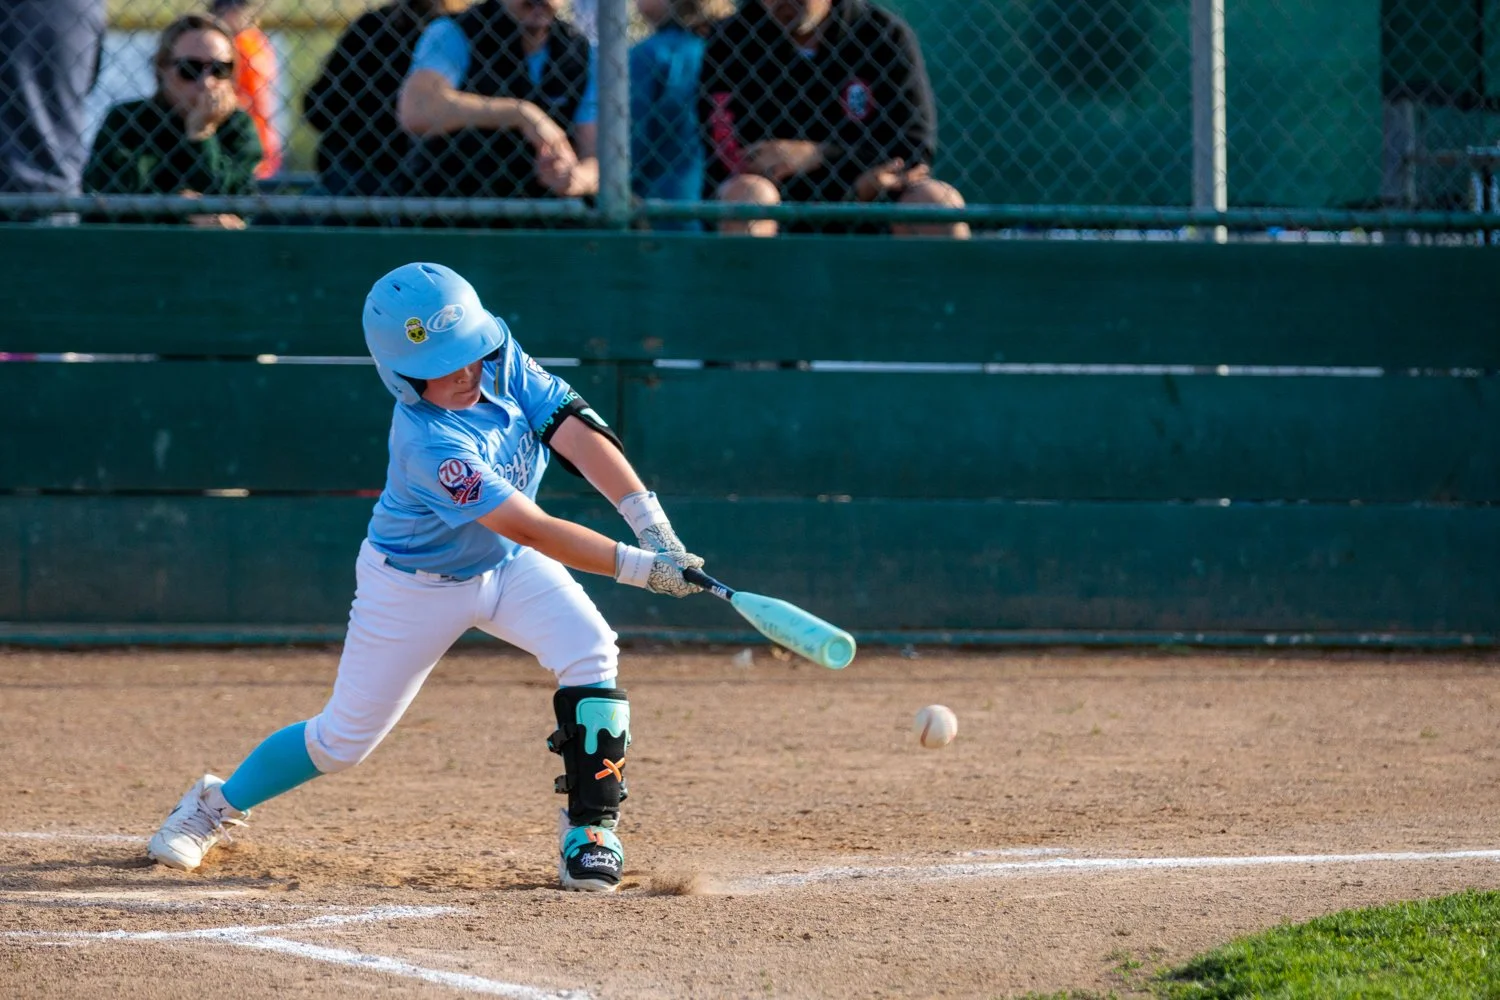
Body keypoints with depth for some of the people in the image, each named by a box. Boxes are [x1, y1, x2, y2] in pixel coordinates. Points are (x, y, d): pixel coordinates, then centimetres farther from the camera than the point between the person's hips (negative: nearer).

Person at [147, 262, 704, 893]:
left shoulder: (502, 361, -18)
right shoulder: (429, 443, -37)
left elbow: (574, 431, -22)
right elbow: (530, 529, -40)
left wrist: (645, 513, -35)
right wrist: (635, 566, -43)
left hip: (507, 566, 5)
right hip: (416, 585, -5)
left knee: (590, 654, -20)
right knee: (343, 739, 4)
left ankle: (590, 830, -11)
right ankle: (218, 805, 30)